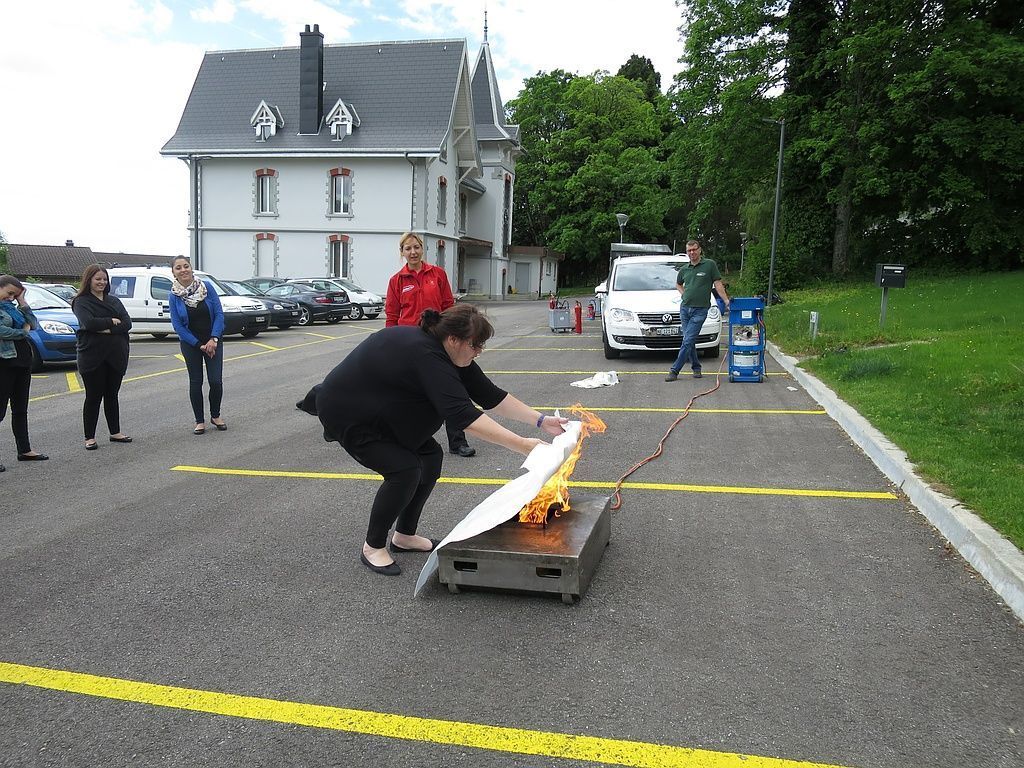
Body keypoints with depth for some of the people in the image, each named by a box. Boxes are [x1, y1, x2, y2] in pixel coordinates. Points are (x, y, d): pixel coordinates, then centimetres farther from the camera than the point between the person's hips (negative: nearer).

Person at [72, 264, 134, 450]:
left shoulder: (114, 301, 13)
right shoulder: (81, 302, -1)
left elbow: (127, 323, -1)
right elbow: (89, 323, -19)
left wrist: (108, 329, -15)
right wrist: (113, 321, -8)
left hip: (116, 356, 4)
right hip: (93, 356, -4)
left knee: (112, 395, 12)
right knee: (93, 397, 0)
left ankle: (115, 432, 21)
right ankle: (89, 437, 9)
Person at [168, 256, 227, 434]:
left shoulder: (206, 286, -7)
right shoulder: (174, 295, -6)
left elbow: (219, 314, -7)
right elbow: (178, 326, -6)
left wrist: (213, 340, -15)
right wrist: (199, 345, -12)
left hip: (213, 341, 0)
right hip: (191, 344, 0)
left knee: (216, 381, -5)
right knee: (196, 382, 4)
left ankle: (215, 416, 18)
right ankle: (200, 421, 17)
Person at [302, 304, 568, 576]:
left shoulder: (450, 353, -6)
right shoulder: (426, 357, -35)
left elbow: (490, 396, -3)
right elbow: (464, 416, -42)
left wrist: (541, 420, -9)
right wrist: (522, 445, -42)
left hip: (383, 414, 10)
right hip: (346, 414, -10)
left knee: (431, 456, 3)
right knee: (404, 469, -19)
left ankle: (404, 536, 17)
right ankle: (373, 547, 1)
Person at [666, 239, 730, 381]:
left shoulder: (709, 265, -2)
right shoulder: (684, 269, 11)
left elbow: (718, 284, -2)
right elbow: (678, 284, 29)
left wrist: (727, 301, -10)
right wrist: (683, 294, 10)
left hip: (700, 310, -5)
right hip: (684, 308, 5)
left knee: (688, 341, -9)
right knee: (689, 341, 9)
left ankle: (674, 370, -9)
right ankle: (696, 367, 23)